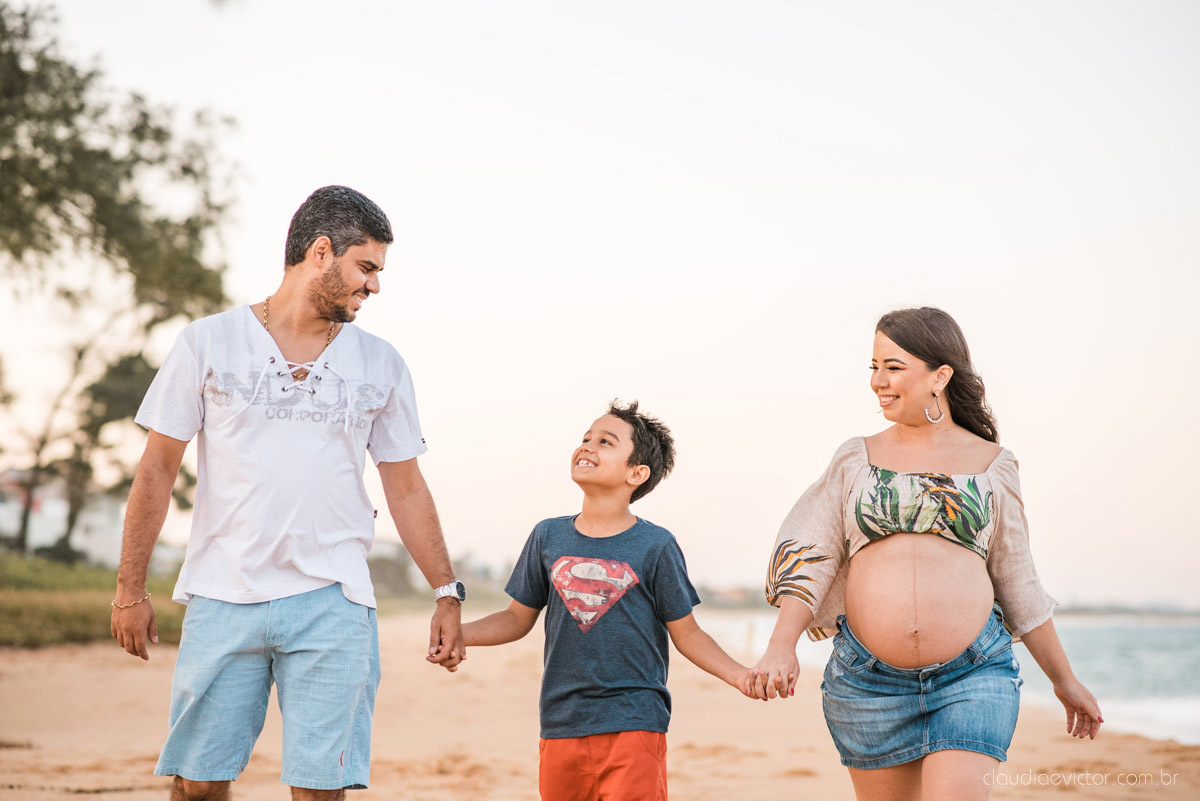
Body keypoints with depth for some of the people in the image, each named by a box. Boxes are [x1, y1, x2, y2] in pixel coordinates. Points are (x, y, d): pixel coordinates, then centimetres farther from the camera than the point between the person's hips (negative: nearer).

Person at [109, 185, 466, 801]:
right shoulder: (209, 344, 4)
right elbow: (157, 469, 6)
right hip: (222, 595, -1)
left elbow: (406, 488, 15)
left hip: (331, 604, 1)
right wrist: (130, 589, 3)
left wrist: (447, 593, 10)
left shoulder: (380, 364, 11)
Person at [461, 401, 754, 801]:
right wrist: (456, 632, 0)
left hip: (634, 726, -3)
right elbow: (518, 618, 15)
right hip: (561, 726, 4)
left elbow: (686, 634, 3)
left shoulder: (655, 546, -3)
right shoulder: (548, 537, 7)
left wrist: (738, 675, -11)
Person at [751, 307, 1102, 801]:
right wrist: (781, 646, -15)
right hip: (868, 677, 2)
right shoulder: (856, 458, 8)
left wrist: (1064, 680, 17)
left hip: (973, 673, -2)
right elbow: (811, 556, 1)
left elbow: (1017, 582, 13)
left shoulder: (990, 465, 7)